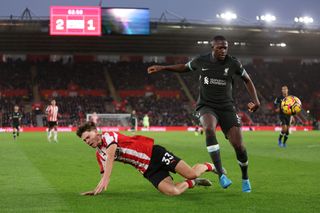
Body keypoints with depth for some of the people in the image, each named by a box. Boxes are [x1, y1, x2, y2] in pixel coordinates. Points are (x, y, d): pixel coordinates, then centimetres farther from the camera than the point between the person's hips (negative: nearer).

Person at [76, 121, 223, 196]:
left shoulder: (108, 136, -8)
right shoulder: (99, 155, 14)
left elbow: (110, 156, -25)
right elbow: (105, 175, 17)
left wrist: (105, 179, -36)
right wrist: (96, 190, -1)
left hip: (154, 154, -5)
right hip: (148, 170, 5)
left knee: (191, 174, -15)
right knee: (172, 192, -20)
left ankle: (209, 166, 20)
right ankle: (193, 183, 11)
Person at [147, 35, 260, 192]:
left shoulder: (233, 63, -4)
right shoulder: (201, 61, -2)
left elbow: (247, 80, 11)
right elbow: (184, 67, 19)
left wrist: (255, 100, -1)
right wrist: (162, 68, 14)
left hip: (227, 107, 1)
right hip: (206, 106, -1)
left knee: (238, 144, -10)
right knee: (209, 129, -35)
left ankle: (245, 178, 18)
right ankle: (221, 174, -34)